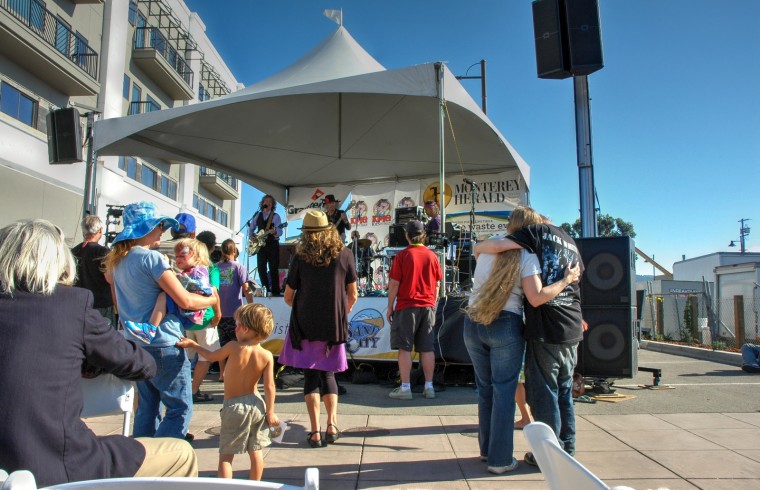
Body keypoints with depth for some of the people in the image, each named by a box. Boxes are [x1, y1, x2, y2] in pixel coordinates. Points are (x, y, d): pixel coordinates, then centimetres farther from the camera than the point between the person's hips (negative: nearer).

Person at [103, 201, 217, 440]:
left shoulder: (118, 261, 11)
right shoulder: (152, 258, -15)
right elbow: (185, 300, -19)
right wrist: (212, 299, -2)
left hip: (136, 343, 9)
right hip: (163, 345, -9)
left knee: (147, 407, 17)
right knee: (181, 407, -1)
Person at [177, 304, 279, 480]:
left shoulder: (233, 346, -14)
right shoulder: (267, 356, -10)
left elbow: (211, 356, 5)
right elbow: (269, 387, -10)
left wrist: (192, 344, 20)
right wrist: (270, 412, 1)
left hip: (234, 407, -3)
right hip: (256, 405, 3)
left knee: (226, 454, 6)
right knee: (255, 451, 16)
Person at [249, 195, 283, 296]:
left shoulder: (275, 216, -3)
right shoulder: (258, 215, 11)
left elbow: (280, 232, -13)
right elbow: (251, 228, 21)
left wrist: (274, 232, -34)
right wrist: (251, 237, 3)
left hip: (272, 245, -4)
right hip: (260, 245, 4)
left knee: (273, 269, -5)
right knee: (261, 268, 4)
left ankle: (275, 291, -1)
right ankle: (266, 289, 16)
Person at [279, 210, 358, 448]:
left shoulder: (300, 258, -6)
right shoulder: (345, 254, -3)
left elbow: (288, 296, 0)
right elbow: (352, 294, 1)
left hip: (305, 326, -1)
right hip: (335, 326, 1)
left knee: (311, 376, 9)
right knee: (328, 374, 18)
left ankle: (315, 432, 5)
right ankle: (331, 423, 6)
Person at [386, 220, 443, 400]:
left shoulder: (402, 255, -7)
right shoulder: (432, 256, 4)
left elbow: (394, 284, -7)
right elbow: (437, 285, 9)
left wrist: (390, 307, 1)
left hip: (406, 307, -4)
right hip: (427, 307, 4)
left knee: (405, 348, 0)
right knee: (427, 348, 8)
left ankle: (405, 388, 1)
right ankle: (429, 387, 13)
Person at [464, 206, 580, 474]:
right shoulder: (527, 255, -6)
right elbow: (536, 298, -16)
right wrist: (566, 280, -4)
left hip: (473, 324, 5)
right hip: (505, 325, -5)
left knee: (485, 389, 17)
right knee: (504, 391, 5)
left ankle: (487, 449, 29)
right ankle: (500, 459, 10)